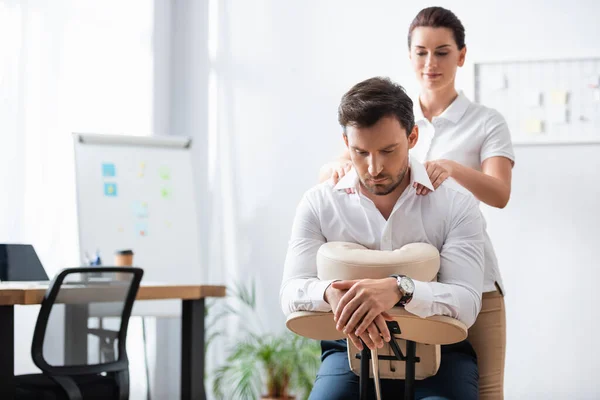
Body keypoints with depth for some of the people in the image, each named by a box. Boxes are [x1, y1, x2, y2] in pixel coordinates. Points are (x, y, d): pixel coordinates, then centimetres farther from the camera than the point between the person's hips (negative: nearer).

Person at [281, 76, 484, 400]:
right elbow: (291, 294, -7)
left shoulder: (455, 203, -6)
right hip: (350, 349, 1)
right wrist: (333, 292, -32)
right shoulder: (319, 203, 0)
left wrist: (399, 289, -37)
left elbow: (467, 303, -16)